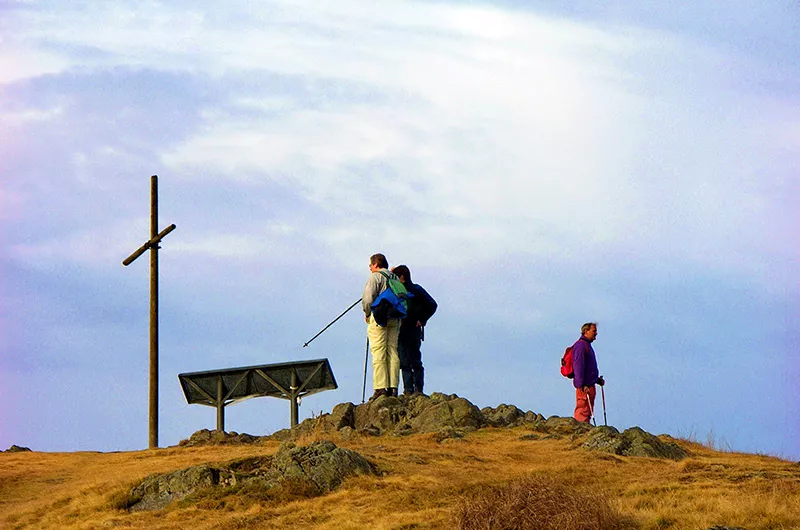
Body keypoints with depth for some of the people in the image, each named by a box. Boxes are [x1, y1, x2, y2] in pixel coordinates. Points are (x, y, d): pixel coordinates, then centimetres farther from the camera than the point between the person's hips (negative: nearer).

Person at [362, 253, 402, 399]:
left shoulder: (375, 277, -4)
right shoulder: (395, 278, 15)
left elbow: (368, 299, -12)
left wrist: (367, 313, 3)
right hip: (395, 319, 6)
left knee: (379, 353, -6)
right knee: (393, 352, 6)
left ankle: (381, 388, -12)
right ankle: (393, 388, 2)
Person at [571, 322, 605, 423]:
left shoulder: (587, 345, 20)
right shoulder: (580, 345, -12)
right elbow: (578, 366, -20)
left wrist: (597, 380, 21)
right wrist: (582, 385, -25)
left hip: (590, 385, 11)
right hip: (584, 387, -11)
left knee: (588, 413, 12)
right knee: (583, 411, -12)